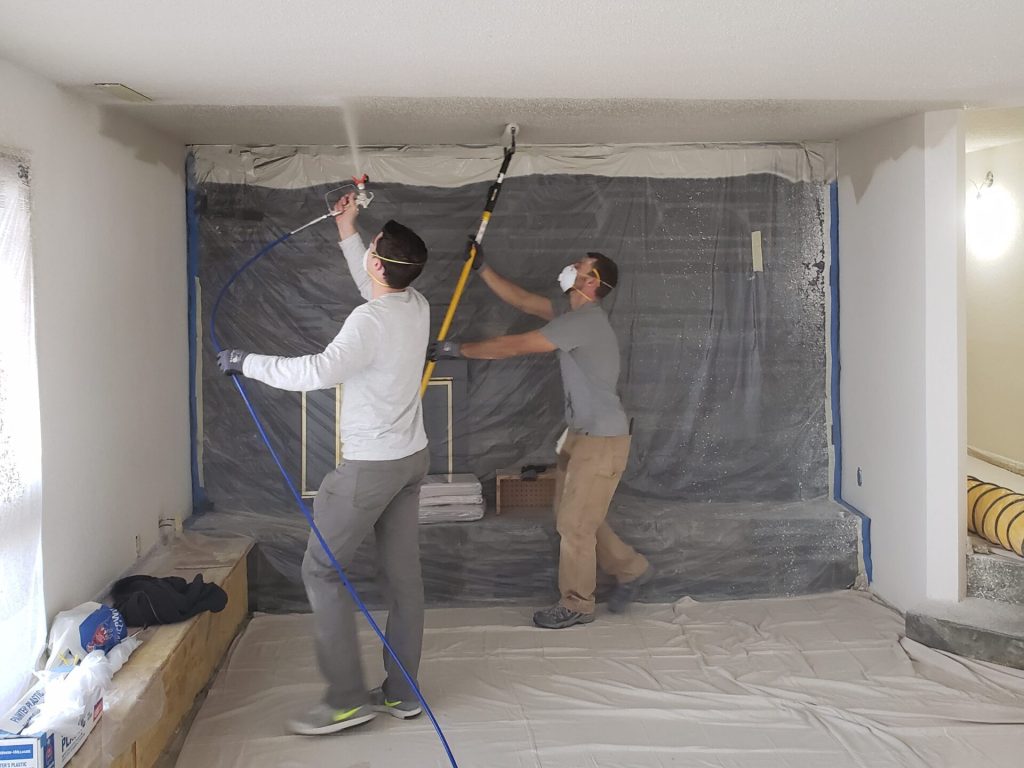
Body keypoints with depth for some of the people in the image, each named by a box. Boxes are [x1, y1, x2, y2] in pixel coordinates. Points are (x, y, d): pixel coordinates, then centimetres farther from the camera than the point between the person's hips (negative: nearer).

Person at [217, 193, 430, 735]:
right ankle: (401, 693, 17)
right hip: (411, 457, 9)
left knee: (321, 568, 1)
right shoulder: (417, 306, 3)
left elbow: (318, 371, -33)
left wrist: (248, 362, -22)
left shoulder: (371, 320, -22)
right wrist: (345, 230, 30)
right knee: (403, 573, 10)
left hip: (371, 465, -8)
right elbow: (373, 285, 26)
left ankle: (347, 699, 1)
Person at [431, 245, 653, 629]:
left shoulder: (583, 320, -22)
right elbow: (521, 300, 15)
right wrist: (482, 268, 10)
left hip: (602, 439, -10)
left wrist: (459, 350, -16)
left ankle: (576, 605, 16)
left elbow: (513, 346, -22)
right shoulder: (571, 311, 8)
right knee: (571, 516, 17)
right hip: (581, 433, 10)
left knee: (574, 523, 0)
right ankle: (631, 568, 31)